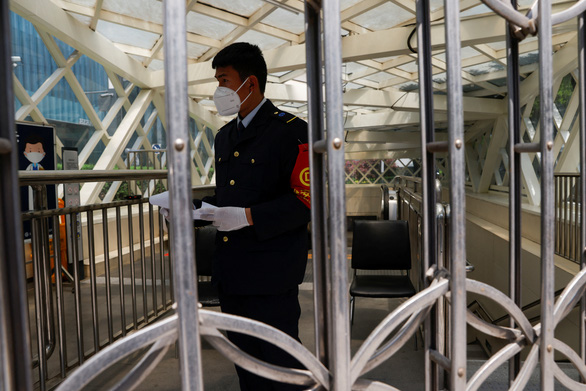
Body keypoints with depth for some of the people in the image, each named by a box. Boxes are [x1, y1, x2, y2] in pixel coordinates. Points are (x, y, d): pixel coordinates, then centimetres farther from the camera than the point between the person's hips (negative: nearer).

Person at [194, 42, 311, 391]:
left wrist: (249, 217, -23)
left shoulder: (291, 131, -10)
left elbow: (307, 200, -17)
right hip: (231, 271, 8)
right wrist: (192, 208, 5)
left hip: (270, 275, -7)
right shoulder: (225, 136, 15)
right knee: (244, 361, 21)